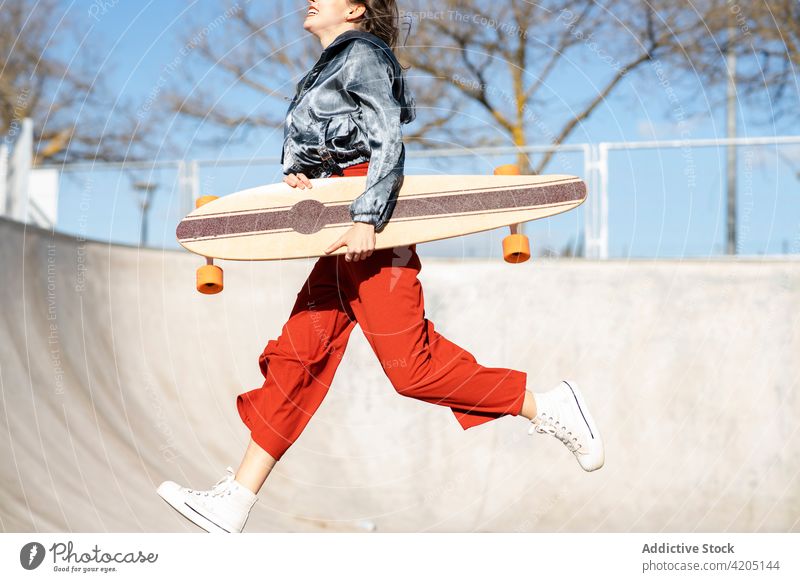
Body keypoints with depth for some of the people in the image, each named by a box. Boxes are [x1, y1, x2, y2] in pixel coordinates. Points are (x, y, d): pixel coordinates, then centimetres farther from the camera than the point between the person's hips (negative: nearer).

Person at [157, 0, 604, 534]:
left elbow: (388, 141, -12)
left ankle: (547, 406, -1)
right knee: (297, 355, 3)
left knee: (411, 364, -12)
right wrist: (296, 171, 0)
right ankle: (234, 502, 1)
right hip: (343, 231, 9)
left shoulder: (362, 54, -3)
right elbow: (304, 139, 24)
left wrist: (366, 219, -22)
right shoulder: (328, 69, 24)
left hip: (372, 229, -9)